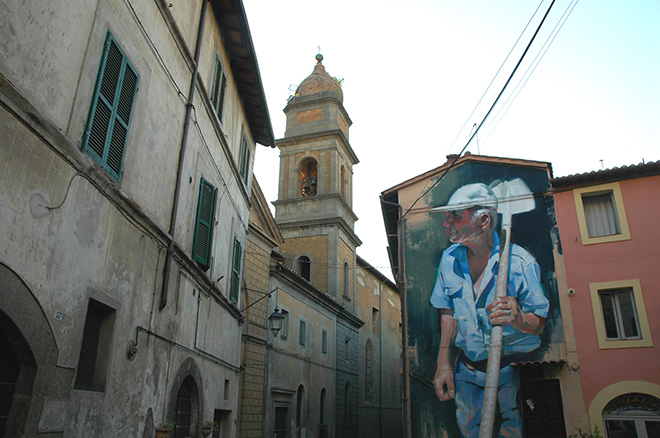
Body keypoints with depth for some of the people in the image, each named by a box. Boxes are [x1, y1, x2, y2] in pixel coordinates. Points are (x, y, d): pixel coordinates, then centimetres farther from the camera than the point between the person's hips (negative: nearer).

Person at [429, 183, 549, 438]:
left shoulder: (519, 262, -16)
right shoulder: (450, 259, -2)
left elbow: (539, 324, -12)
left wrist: (518, 318, -35)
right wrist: (443, 362, 1)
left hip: (513, 367, -3)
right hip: (467, 369, 4)